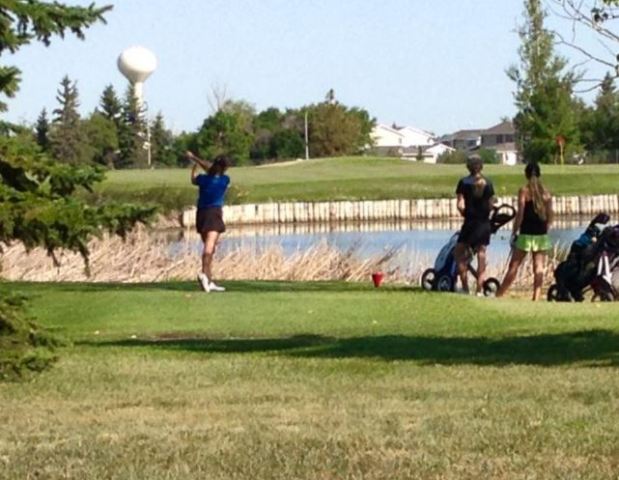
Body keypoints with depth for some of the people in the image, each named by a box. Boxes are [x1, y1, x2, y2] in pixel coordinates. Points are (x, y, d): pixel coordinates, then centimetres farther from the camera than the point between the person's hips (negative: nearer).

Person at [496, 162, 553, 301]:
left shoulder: (524, 191, -7)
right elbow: (550, 217, 5)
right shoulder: (546, 193, 4)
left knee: (513, 267, 2)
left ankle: (498, 295, 6)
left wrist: (514, 232, -4)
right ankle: (536, 297, -1)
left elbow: (520, 214, -11)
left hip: (526, 234, -3)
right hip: (541, 235, 3)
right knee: (539, 268, 3)